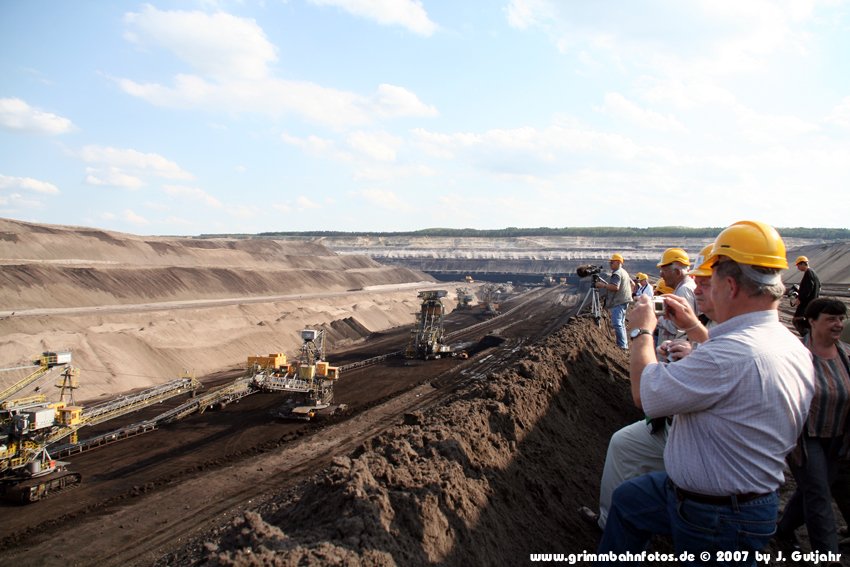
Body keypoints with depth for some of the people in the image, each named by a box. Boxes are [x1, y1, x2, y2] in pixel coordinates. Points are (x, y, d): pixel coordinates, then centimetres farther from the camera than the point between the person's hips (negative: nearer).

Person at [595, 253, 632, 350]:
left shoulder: (616, 274, -14)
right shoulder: (625, 272, 18)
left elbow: (615, 287, -26)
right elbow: (632, 284, 28)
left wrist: (603, 285, -20)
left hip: (618, 302, -11)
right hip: (624, 301, 11)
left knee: (616, 323, -14)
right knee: (621, 323, 16)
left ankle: (622, 345, -19)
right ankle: (625, 344, 20)